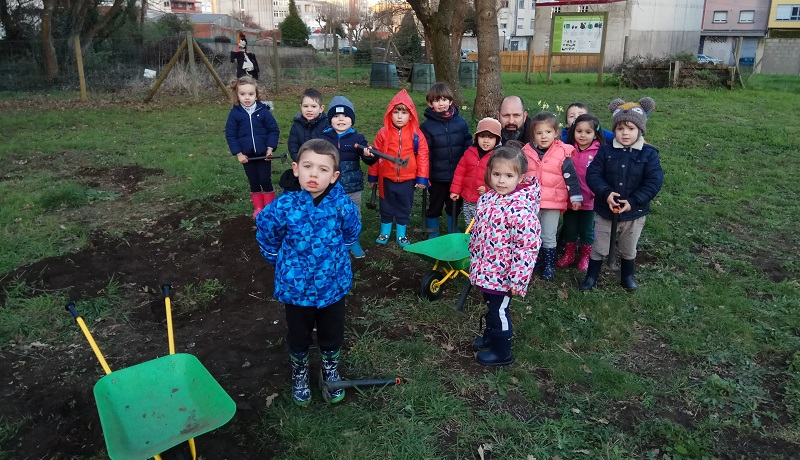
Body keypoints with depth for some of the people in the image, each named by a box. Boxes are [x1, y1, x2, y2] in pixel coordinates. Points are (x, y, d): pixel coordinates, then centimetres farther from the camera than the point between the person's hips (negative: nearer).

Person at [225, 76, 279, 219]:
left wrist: (270, 148, -12)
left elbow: (274, 130, -4)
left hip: (263, 153, -2)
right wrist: (238, 153, -7)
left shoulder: (263, 111, -9)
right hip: (246, 155, 2)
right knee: (254, 182, 11)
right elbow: (230, 135, -2)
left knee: (265, 180, 2)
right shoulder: (235, 113, -5)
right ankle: (258, 207, 24)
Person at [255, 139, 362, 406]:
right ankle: (299, 375, 48)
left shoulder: (343, 205, -19)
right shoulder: (283, 207, -21)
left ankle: (331, 371, 49)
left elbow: (351, 234, 4)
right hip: (296, 287, 0)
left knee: (332, 336, 20)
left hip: (333, 285, 1)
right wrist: (284, 264, 7)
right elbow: (267, 238, 0)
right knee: (298, 337, 20)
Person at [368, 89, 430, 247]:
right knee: (386, 207, 15)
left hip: (408, 179, 0)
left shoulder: (416, 134, -7)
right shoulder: (383, 133, -5)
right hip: (387, 179, 0)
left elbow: (423, 156, -4)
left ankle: (401, 234, 30)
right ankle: (385, 232, 32)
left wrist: (422, 178, -5)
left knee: (404, 208, 13)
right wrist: (373, 176, 6)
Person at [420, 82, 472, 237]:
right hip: (437, 177, -2)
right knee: (434, 207, 13)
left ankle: (453, 232, 37)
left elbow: (468, 147, 2)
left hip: (457, 176, 2)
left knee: (454, 206, 18)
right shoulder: (427, 126, -7)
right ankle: (433, 235, 30)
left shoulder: (460, 122, -2)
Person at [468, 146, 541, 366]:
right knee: (491, 306, 26)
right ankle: (490, 336, 49)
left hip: (502, 273, -7)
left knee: (499, 310, 11)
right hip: (485, 269, 7)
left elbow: (528, 246, -27)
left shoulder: (520, 208, -27)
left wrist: (517, 280, -24)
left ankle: (501, 353, 31)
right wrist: (475, 259, 20)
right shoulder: (489, 197, -1)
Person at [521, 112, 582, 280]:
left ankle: (549, 265, 22)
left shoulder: (562, 154, -9)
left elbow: (571, 177, -3)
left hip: (553, 203, -2)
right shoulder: (526, 153, -1)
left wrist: (576, 197, -3)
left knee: (548, 237, 8)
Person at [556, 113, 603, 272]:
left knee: (587, 230, 16)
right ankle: (569, 254, 36)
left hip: (589, 200, -2)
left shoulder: (598, 153, -12)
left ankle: (585, 257, 34)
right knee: (569, 229, 17)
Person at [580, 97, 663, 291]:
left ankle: (627, 276, 43)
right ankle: (591, 277, 29)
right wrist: (606, 193, -26)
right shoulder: (605, 151, -7)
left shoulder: (649, 154, -10)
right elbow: (592, 175, -11)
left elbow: (654, 182, -14)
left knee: (628, 250, 21)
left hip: (634, 213, 0)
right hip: (605, 210, 0)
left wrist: (633, 201, -22)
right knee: (599, 248, 13)